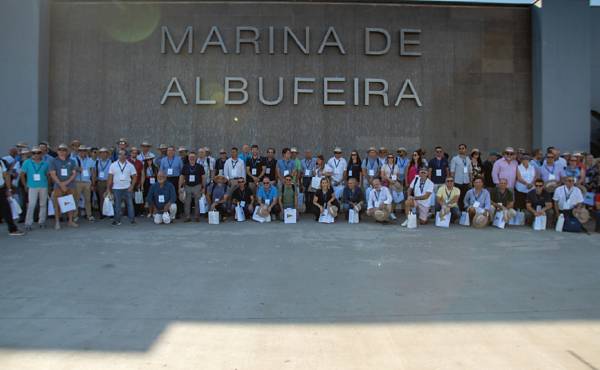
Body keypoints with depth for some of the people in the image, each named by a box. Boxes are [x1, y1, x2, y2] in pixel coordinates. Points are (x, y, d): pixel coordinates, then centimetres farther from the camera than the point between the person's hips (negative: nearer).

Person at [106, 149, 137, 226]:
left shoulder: (130, 165, 3)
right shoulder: (113, 165, 3)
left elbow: (134, 176, 4)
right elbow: (110, 178, 2)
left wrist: (131, 186, -6)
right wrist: (108, 188, -2)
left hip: (127, 188, 0)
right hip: (116, 188, 0)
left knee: (130, 204, 1)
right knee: (117, 205, 4)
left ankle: (132, 219, 9)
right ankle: (117, 220, 12)